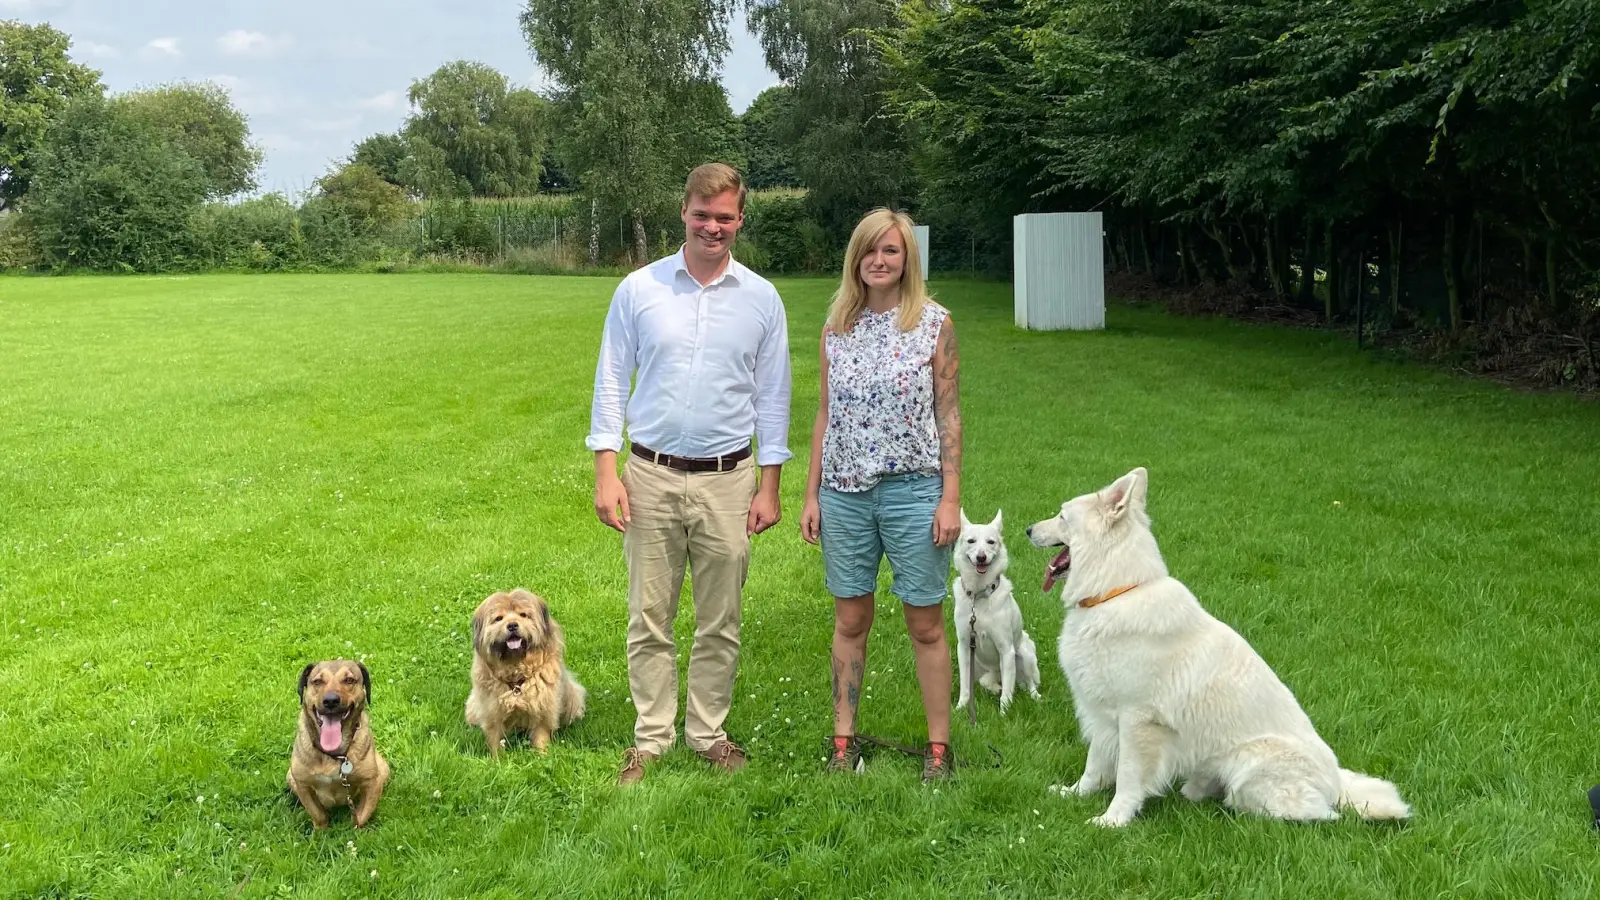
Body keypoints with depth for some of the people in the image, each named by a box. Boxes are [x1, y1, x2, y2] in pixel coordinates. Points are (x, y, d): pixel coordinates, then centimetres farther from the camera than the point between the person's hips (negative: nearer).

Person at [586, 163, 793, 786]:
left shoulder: (762, 299, 3)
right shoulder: (638, 290, 1)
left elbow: (771, 399, 7)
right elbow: (611, 383, 4)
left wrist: (769, 486, 4)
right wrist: (606, 472, -3)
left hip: (727, 480, 1)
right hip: (651, 476, 0)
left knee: (720, 622, 8)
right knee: (649, 618, 5)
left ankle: (709, 733, 23)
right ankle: (652, 737, 18)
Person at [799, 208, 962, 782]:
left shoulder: (934, 324, -2)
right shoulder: (836, 327, 7)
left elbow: (948, 414, -2)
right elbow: (825, 415, 11)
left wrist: (951, 497, -7)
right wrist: (812, 494, 7)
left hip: (913, 490, -3)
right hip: (845, 492, 3)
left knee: (925, 624, 5)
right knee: (850, 620, 10)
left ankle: (939, 745, 15)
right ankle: (844, 739, 20)